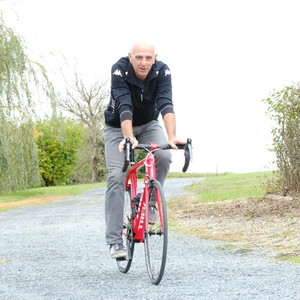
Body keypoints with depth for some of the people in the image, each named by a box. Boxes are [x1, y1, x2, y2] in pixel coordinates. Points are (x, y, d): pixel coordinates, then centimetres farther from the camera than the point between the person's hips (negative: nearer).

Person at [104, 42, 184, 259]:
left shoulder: (162, 71, -23)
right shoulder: (119, 70, -28)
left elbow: (166, 105, -35)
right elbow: (124, 108, -39)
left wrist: (172, 137, -49)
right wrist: (129, 138, -53)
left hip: (148, 125, 2)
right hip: (118, 127, -2)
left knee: (163, 156, -28)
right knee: (116, 176, -16)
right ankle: (114, 241, -14)